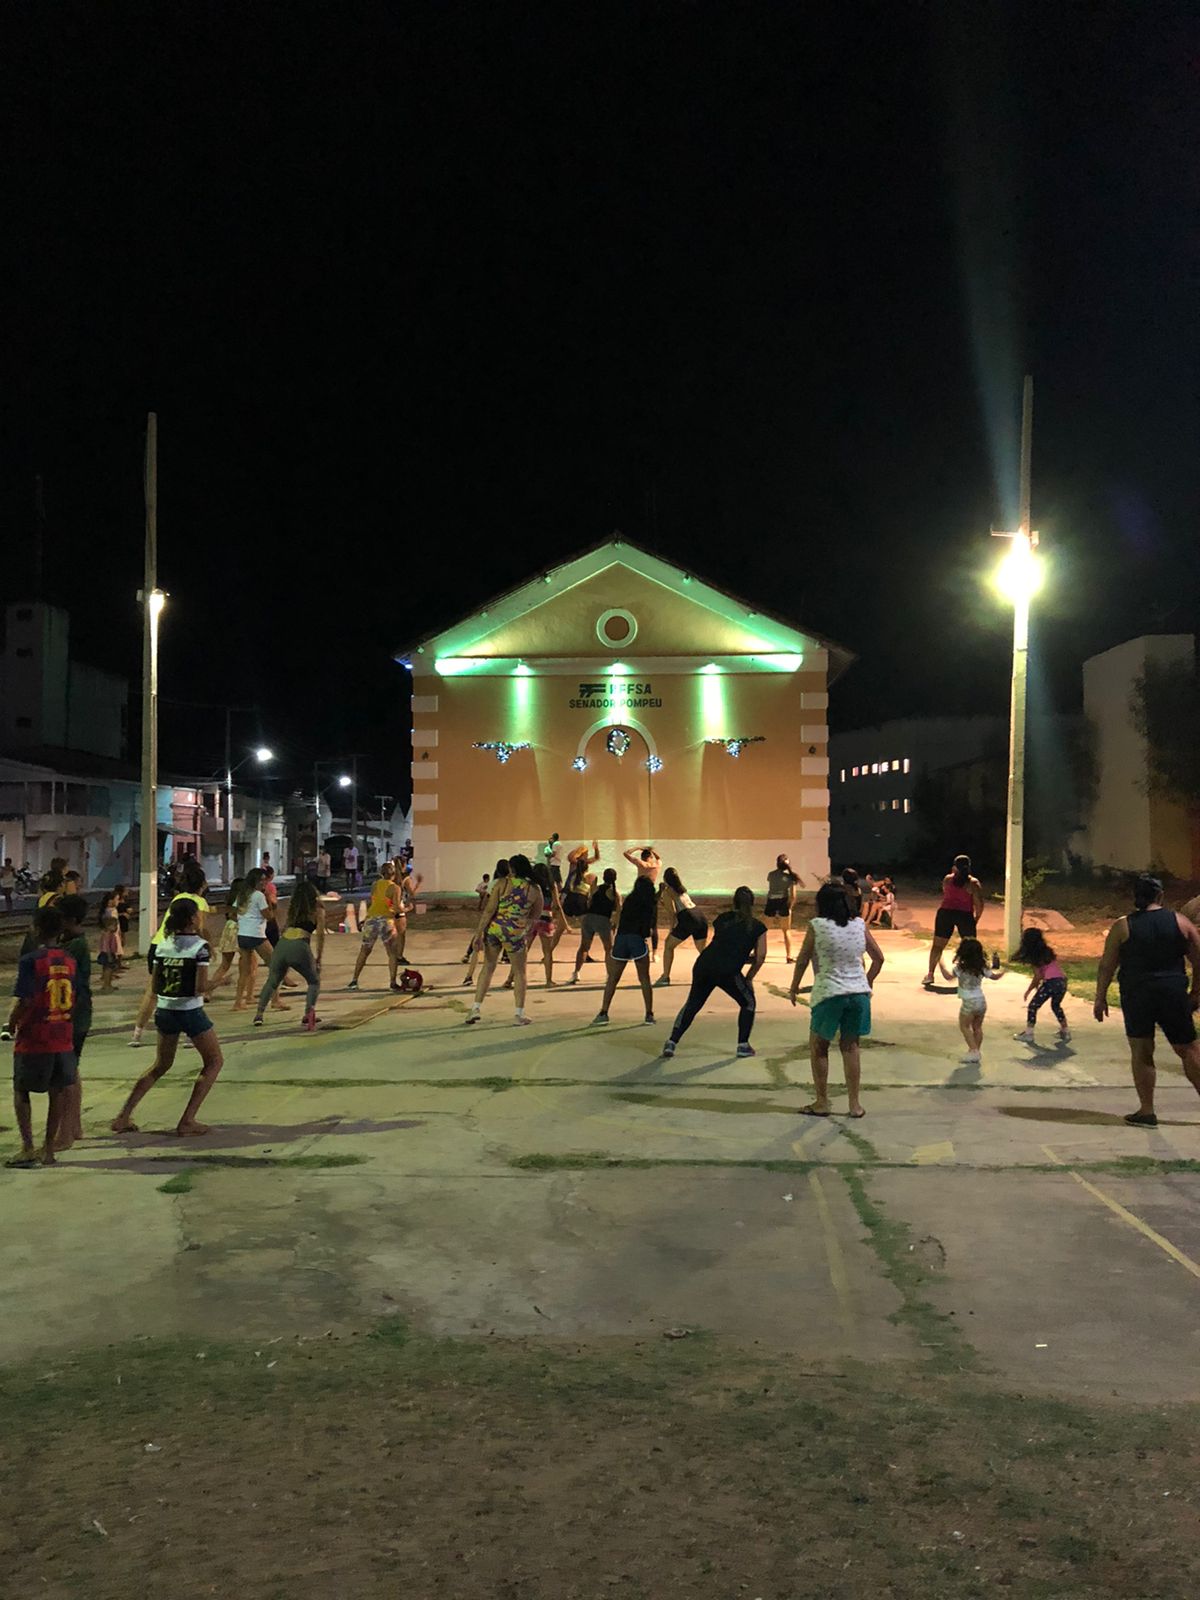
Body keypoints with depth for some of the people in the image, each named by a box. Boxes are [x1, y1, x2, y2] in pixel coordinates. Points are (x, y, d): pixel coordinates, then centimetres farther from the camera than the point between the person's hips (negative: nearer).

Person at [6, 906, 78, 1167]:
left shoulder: (30, 960, -13)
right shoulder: (69, 961, 4)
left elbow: (24, 1001, -16)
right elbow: (75, 1000, 8)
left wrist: (11, 1024, 1)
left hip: (33, 1040, -4)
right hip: (63, 1039, 4)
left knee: (21, 1091, 11)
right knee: (58, 1092, 11)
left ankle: (28, 1149, 4)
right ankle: (48, 1150, 15)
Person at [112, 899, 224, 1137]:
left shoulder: (162, 944, 5)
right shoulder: (200, 946, -12)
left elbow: (155, 986, 7)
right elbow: (200, 988, -18)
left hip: (164, 1010, 6)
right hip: (190, 1011, -6)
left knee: (161, 1066, 24)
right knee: (213, 1062, 11)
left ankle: (123, 1117, 18)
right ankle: (187, 1121, 2)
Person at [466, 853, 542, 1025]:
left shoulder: (501, 883, -5)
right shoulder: (534, 890, -4)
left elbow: (489, 910, -8)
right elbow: (535, 916, 7)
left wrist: (479, 933, -6)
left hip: (494, 929, 1)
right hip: (516, 933, -1)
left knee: (488, 968, 17)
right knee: (519, 972, 13)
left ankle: (476, 1007, 15)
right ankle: (519, 1014, 14)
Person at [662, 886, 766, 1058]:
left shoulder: (722, 919, 21)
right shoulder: (758, 927, 10)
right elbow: (760, 957, 7)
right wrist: (749, 978, 19)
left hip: (703, 965, 4)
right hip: (728, 972, -4)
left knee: (692, 1004, 18)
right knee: (748, 1002, 21)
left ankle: (671, 1042, 12)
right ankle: (743, 1045, 18)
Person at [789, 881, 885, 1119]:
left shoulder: (817, 926, -7)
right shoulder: (860, 925, 4)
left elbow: (803, 959, -1)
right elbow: (879, 958, 11)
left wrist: (794, 987, 12)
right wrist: (868, 982, 26)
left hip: (829, 994, -4)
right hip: (858, 992, 4)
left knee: (818, 1047, 12)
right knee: (850, 1047, 14)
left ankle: (822, 1102, 16)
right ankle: (855, 1104, 15)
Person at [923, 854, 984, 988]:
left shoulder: (947, 879, 6)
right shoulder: (973, 883, -3)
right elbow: (979, 904, -9)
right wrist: (976, 918, 5)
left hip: (945, 913, 2)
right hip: (965, 915, -2)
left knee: (937, 945, 9)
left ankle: (930, 974, 6)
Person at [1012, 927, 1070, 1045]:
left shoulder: (1034, 956, -1)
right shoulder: (1046, 951, 18)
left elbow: (1038, 976, -5)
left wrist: (1028, 991, 5)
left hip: (1051, 982, -7)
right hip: (1062, 980, 7)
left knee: (1033, 1006, 4)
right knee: (1056, 1006, 29)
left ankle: (1028, 1034, 4)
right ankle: (1066, 1032, 34)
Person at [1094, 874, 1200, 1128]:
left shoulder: (1122, 926, -3)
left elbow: (1106, 966, -2)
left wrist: (1100, 998, 5)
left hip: (1136, 996, -1)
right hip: (1173, 993, 1)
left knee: (1141, 1052, 6)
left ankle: (1146, 1110, 6)